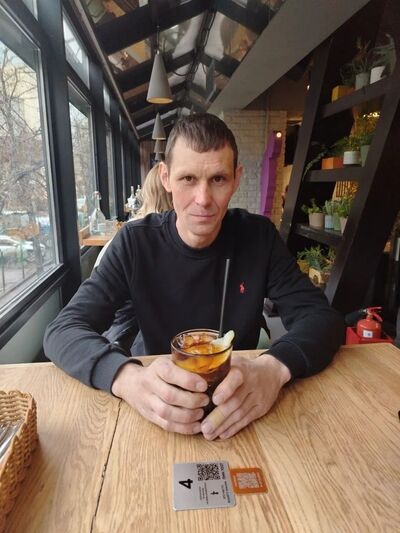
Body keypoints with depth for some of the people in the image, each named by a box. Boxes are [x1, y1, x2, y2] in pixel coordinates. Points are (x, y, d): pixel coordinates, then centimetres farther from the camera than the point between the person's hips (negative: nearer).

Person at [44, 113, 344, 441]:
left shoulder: (259, 236, -9)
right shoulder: (136, 242, -12)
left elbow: (322, 317, -12)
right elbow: (63, 330, -15)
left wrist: (275, 367, -33)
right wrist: (127, 377, -36)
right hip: (162, 419, 1)